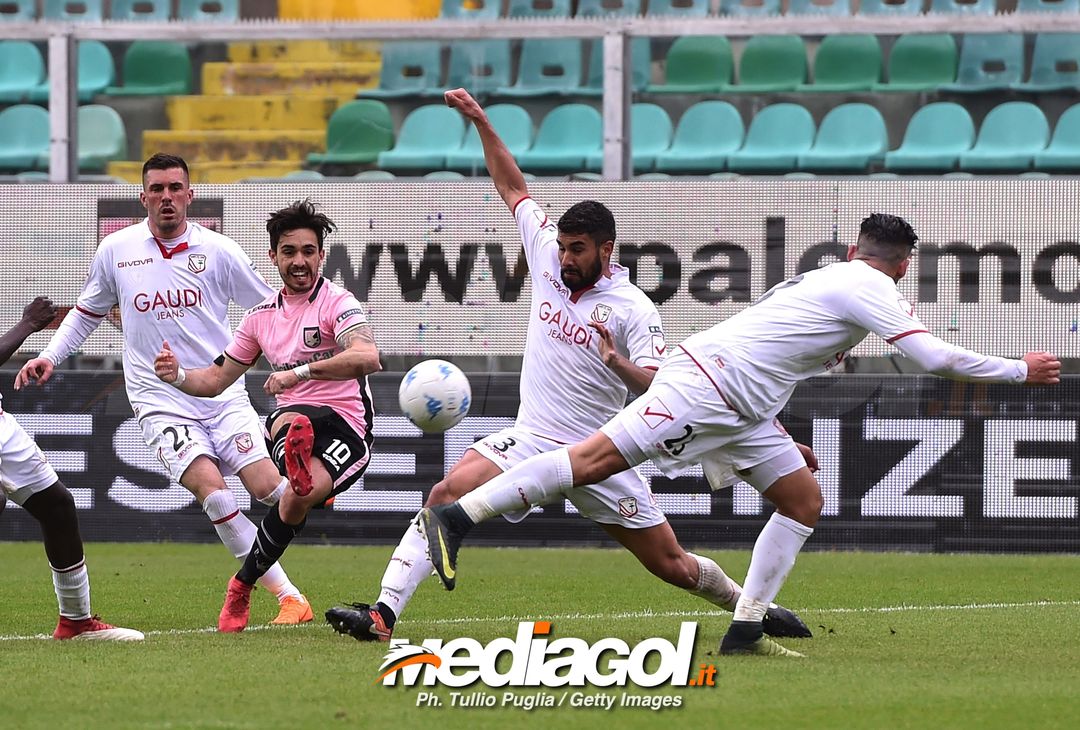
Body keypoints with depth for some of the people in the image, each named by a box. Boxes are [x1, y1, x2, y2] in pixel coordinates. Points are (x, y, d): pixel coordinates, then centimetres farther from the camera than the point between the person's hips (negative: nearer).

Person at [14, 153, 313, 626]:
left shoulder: (218, 251, 1)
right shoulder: (116, 250, 5)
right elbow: (86, 314, 21)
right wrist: (50, 356, 9)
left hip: (223, 395, 1)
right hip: (161, 404, -1)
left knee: (267, 486, -16)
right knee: (213, 492, -21)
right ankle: (289, 596, -16)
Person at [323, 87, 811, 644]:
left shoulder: (633, 309, -11)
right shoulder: (549, 260, 2)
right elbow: (513, 189, 13)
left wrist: (617, 362, -36)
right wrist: (480, 122, 10)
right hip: (532, 441, 3)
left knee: (672, 565, 3)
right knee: (447, 493, -22)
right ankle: (384, 612, -28)